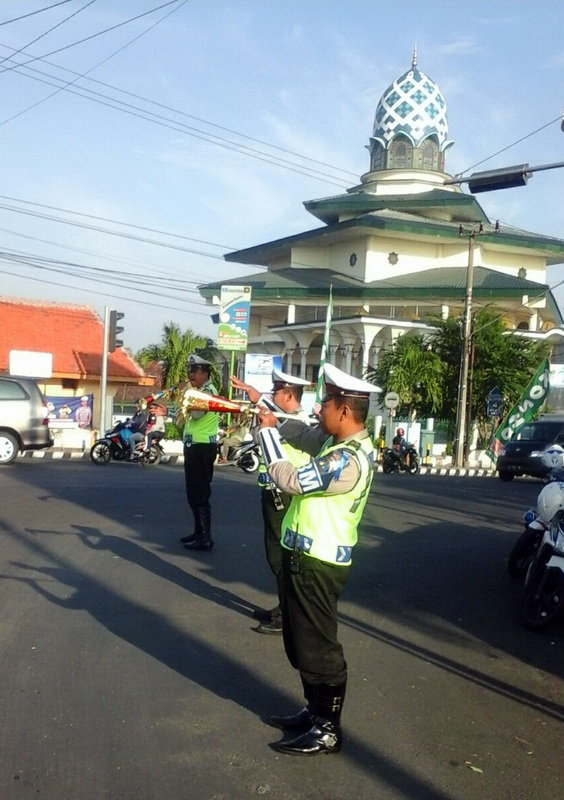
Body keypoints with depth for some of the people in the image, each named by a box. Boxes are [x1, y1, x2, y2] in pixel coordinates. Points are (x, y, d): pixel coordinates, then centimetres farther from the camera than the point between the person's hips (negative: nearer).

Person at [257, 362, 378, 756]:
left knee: (318, 646, 2)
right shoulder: (340, 443, 4)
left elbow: (290, 480, -23)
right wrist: (273, 418, 5)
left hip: (318, 562, -10)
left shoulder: (348, 460, -26)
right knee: (302, 641, 21)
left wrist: (268, 431, -13)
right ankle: (315, 711, 36)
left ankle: (328, 730, 16)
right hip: (306, 554, 10)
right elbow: (305, 435, 19)